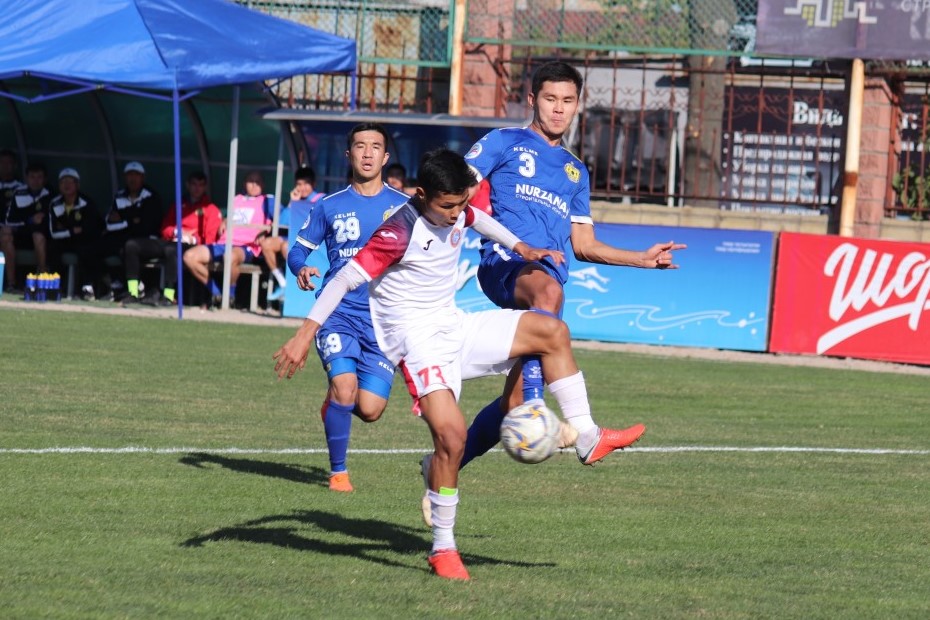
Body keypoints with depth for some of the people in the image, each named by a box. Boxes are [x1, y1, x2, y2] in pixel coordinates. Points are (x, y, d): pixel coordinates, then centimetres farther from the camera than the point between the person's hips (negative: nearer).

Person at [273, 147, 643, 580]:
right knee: (451, 433, -24)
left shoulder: (456, 212, 1)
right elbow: (346, 278, -22)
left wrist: (521, 248, 27)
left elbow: (477, 219, 28)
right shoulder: (400, 233, -22)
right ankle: (443, 549, -12)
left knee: (553, 332, 2)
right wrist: (305, 334, -26)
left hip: (455, 328, 8)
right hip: (418, 340, -8)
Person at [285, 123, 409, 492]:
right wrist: (300, 269, -10)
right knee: (344, 384, -22)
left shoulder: (403, 207, 6)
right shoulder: (330, 206, 6)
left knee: (369, 409, -8)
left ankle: (336, 403, 30)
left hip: (384, 320, 1)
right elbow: (299, 248, 12)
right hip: (338, 313, -1)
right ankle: (338, 472, -3)